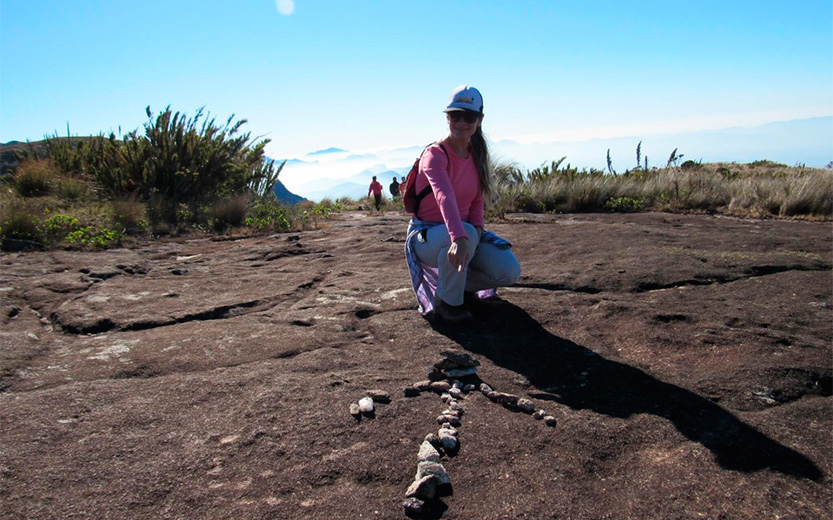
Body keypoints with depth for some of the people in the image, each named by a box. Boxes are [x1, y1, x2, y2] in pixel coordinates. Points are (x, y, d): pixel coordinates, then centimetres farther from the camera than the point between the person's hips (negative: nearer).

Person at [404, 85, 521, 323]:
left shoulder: (477, 156, 4)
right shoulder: (435, 154, -19)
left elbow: (477, 201, 10)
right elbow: (445, 196, -39)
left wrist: (477, 227, -13)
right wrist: (460, 237, -56)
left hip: (467, 232, 6)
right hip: (427, 235, -6)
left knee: (510, 271, -13)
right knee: (466, 234, -40)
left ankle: (459, 283, 15)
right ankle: (446, 301, -17)